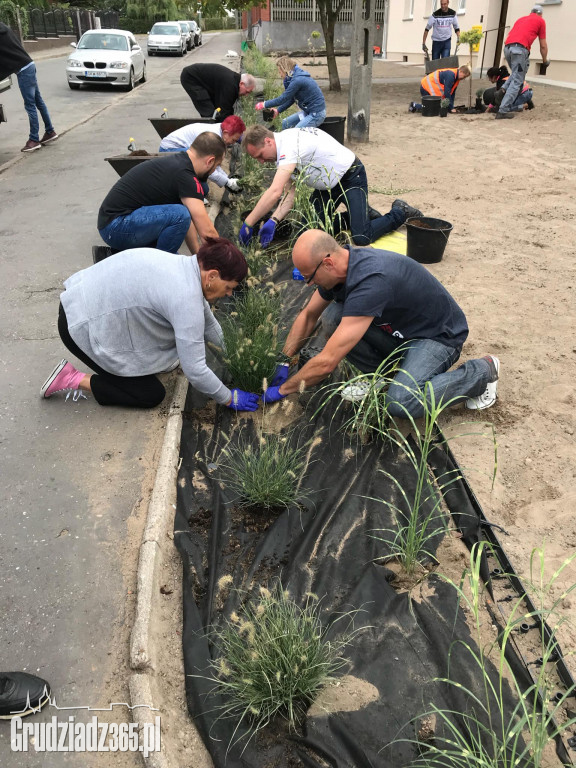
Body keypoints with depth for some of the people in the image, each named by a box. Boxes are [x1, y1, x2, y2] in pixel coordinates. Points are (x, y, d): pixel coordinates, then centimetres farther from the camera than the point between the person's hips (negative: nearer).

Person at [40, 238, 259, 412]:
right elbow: (195, 370, -25)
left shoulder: (185, 266, 1)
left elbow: (207, 323, 14)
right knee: (151, 395, -1)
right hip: (83, 326, -9)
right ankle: (74, 380, 3)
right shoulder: (186, 298, -27)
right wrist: (230, 399, -11)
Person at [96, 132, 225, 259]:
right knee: (179, 215, -25)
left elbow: (188, 221, 16)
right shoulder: (185, 175, -18)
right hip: (115, 226, -10)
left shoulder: (177, 161, 12)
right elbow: (207, 231, -20)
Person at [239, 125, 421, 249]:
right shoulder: (281, 147, 0)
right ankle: (360, 213, 19)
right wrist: (273, 220, -20)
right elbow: (289, 191, -4)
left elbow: (275, 192, -42)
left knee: (361, 238, -20)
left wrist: (247, 224, -38)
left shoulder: (289, 146, -32)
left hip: (351, 176, -10)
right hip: (329, 183, 10)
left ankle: (401, 212, 8)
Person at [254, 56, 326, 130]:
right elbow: (291, 99, 15)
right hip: (308, 111, 10)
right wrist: (278, 110, 9)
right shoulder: (297, 77, 7)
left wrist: (264, 105, -9)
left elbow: (283, 98, -18)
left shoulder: (297, 80, -22)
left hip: (317, 114, -10)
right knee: (285, 123, 14)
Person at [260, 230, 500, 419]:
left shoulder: (370, 281, -37)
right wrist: (283, 363, 1)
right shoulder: (338, 266, -9)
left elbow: (326, 362, -36)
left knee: (401, 403, -30)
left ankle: (481, 372, -5)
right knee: (332, 315, -12)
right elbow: (308, 315, 8)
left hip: (439, 335, -8)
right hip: (398, 329, 8)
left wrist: (282, 389, -22)